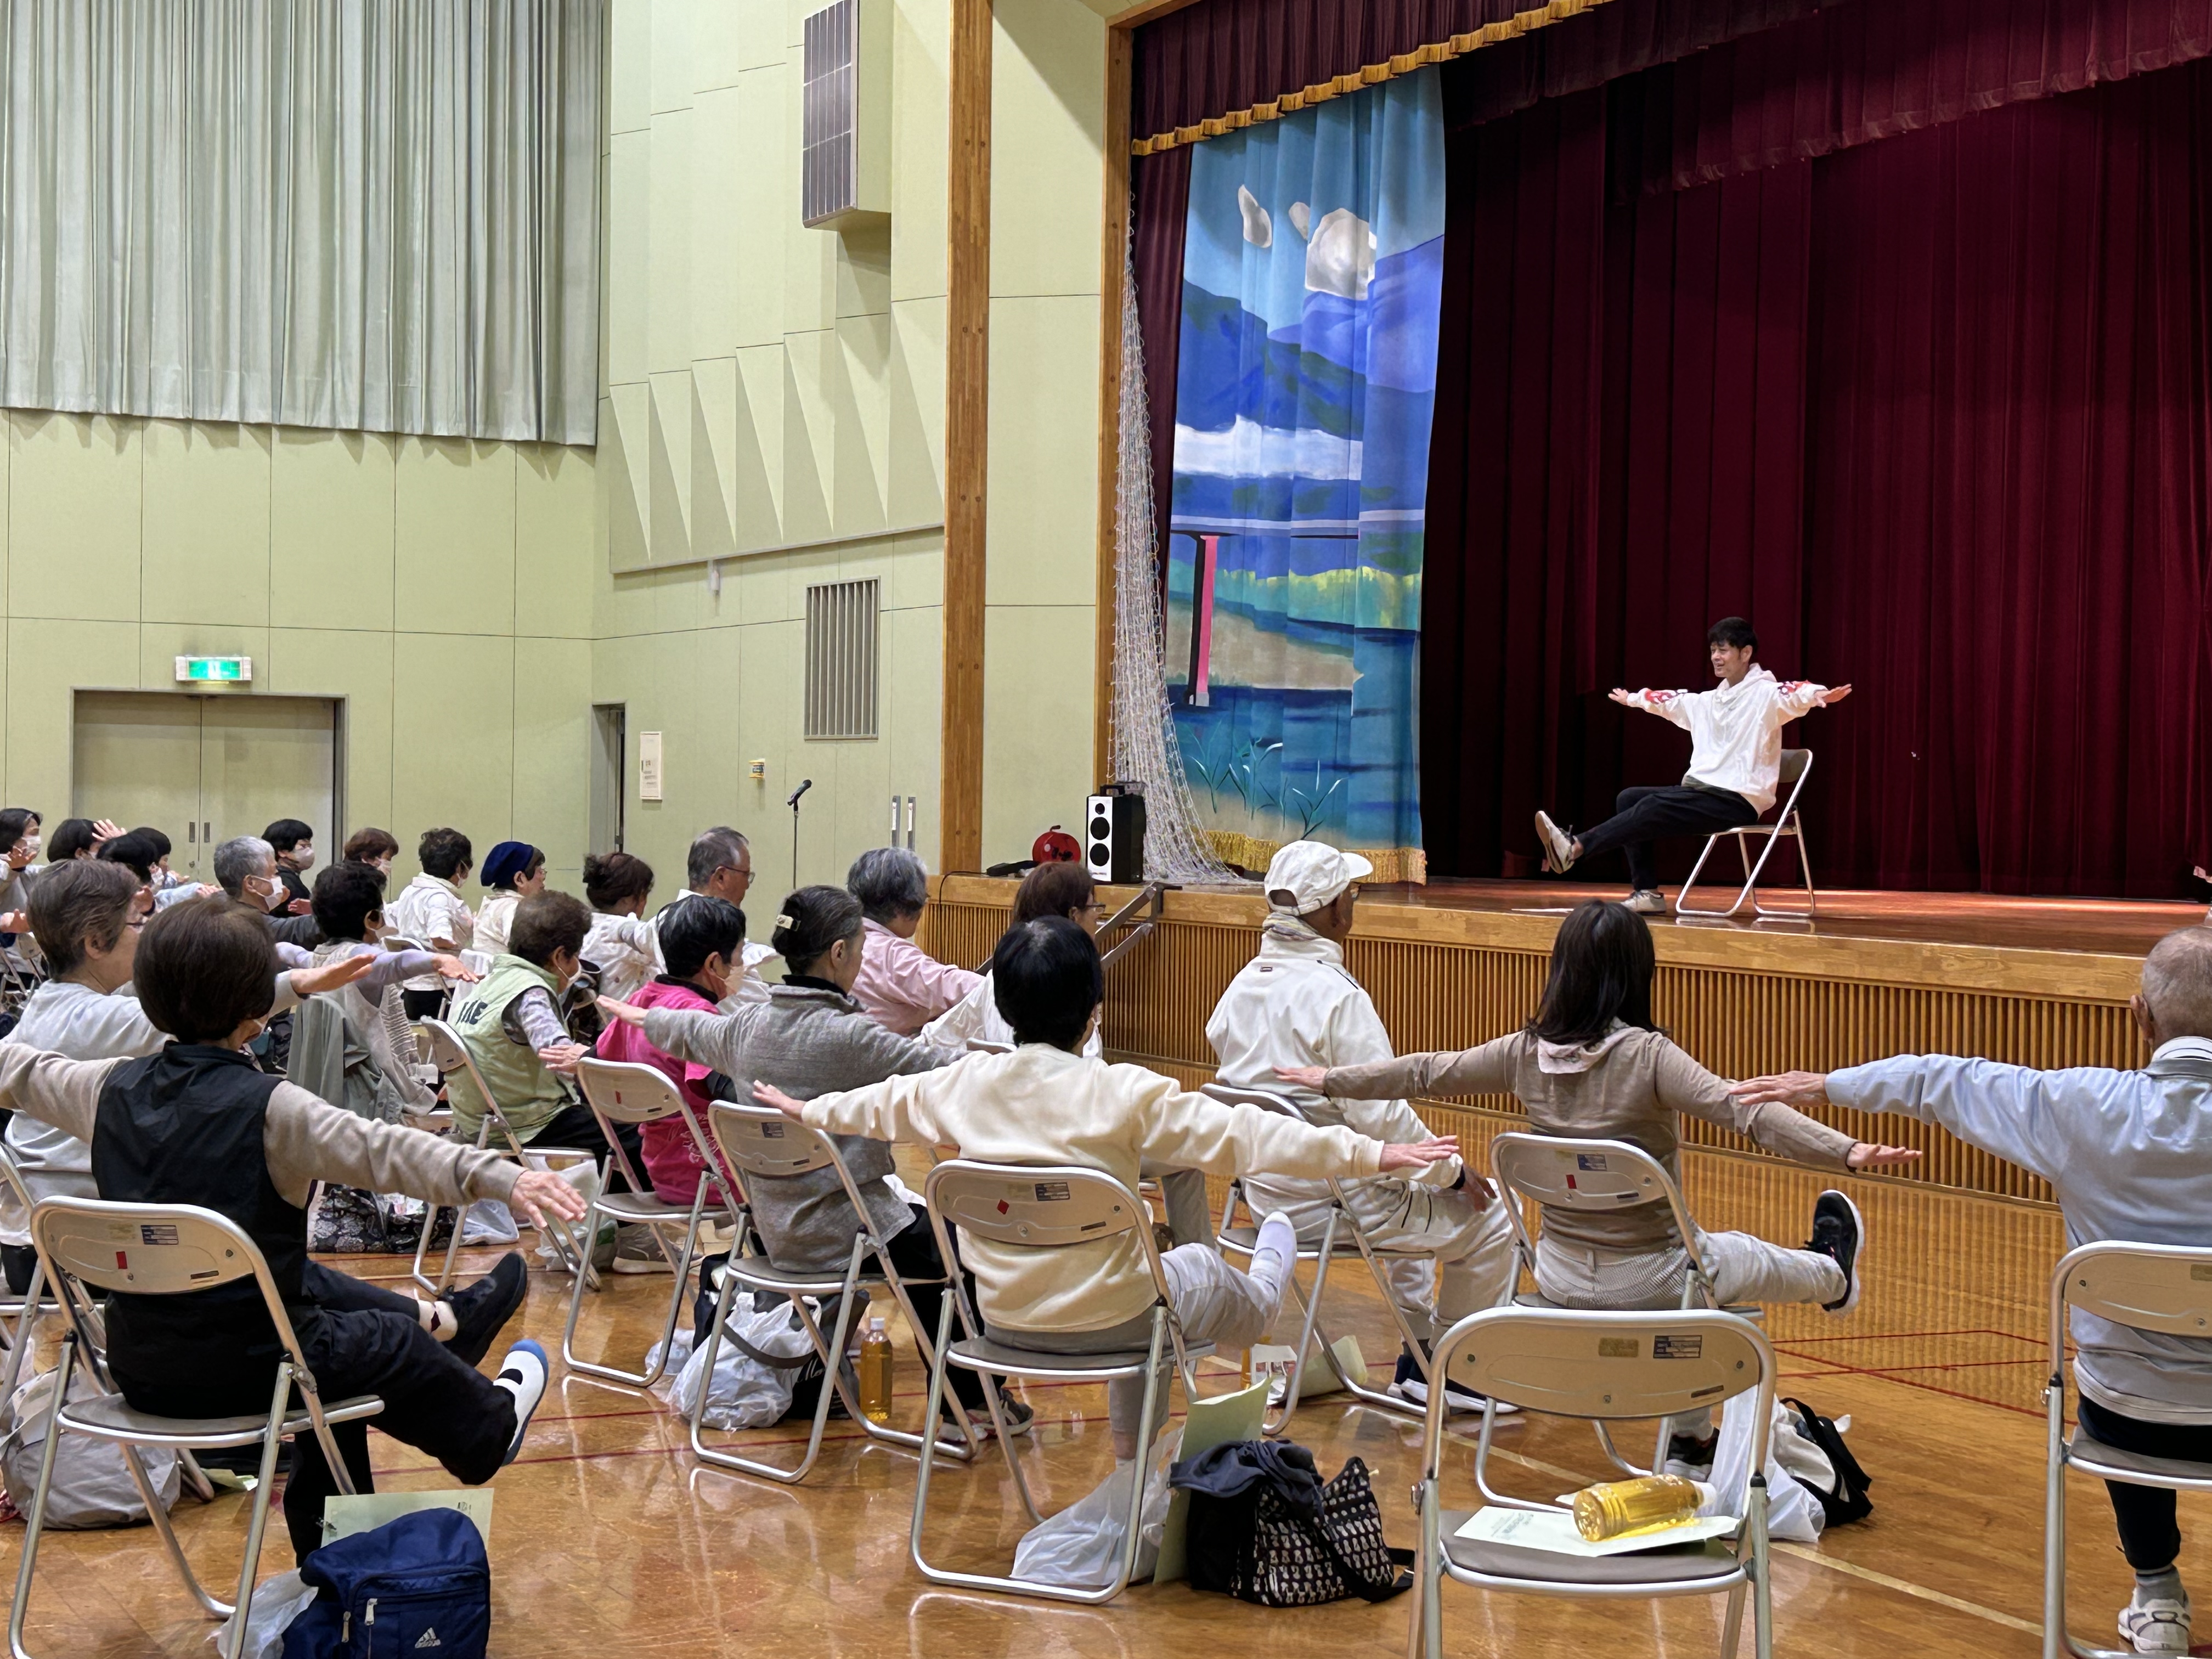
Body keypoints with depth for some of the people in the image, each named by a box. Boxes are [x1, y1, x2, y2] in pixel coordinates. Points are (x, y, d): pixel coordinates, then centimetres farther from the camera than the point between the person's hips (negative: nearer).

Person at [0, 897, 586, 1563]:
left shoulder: (110, 1088, -2)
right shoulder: (271, 1108, -21)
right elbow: (387, 1151, -31)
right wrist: (502, 1178, -36)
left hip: (138, 1368, 7)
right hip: (241, 1369, -7)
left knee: (314, 1290, 31)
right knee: (389, 1343, 21)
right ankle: (490, 1425, 48)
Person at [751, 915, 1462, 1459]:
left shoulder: (964, 1084, -5)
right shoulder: (1123, 1094, -20)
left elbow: (882, 1105, 14)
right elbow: (1243, 1134, -21)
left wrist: (807, 1109, 35)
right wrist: (1369, 1154, -17)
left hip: (1002, 1317, 6)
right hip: (1100, 1321, -6)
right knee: (1204, 1274, 25)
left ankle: (1134, 1466, 50)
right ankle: (1266, 1284, 61)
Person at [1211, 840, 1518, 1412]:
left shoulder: (1241, 988, 2)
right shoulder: (1335, 995, -23)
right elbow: (1379, 1116, -25)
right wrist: (1454, 1172, -10)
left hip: (1265, 1192, 9)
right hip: (1335, 1203, -9)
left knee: (1417, 1197, 33)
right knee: (1487, 1221, 5)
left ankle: (1417, 1356, 35)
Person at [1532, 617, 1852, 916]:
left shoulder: (1766, 694, -5)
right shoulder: (1708, 701, 20)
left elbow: (1796, 695, -26)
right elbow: (1671, 702, 37)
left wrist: (1821, 695, -48)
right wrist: (1633, 699, 49)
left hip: (1739, 800, -9)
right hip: (1700, 790, 9)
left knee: (1654, 806, -26)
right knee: (1629, 798, -6)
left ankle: (1575, 848, -35)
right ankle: (1647, 892, -13)